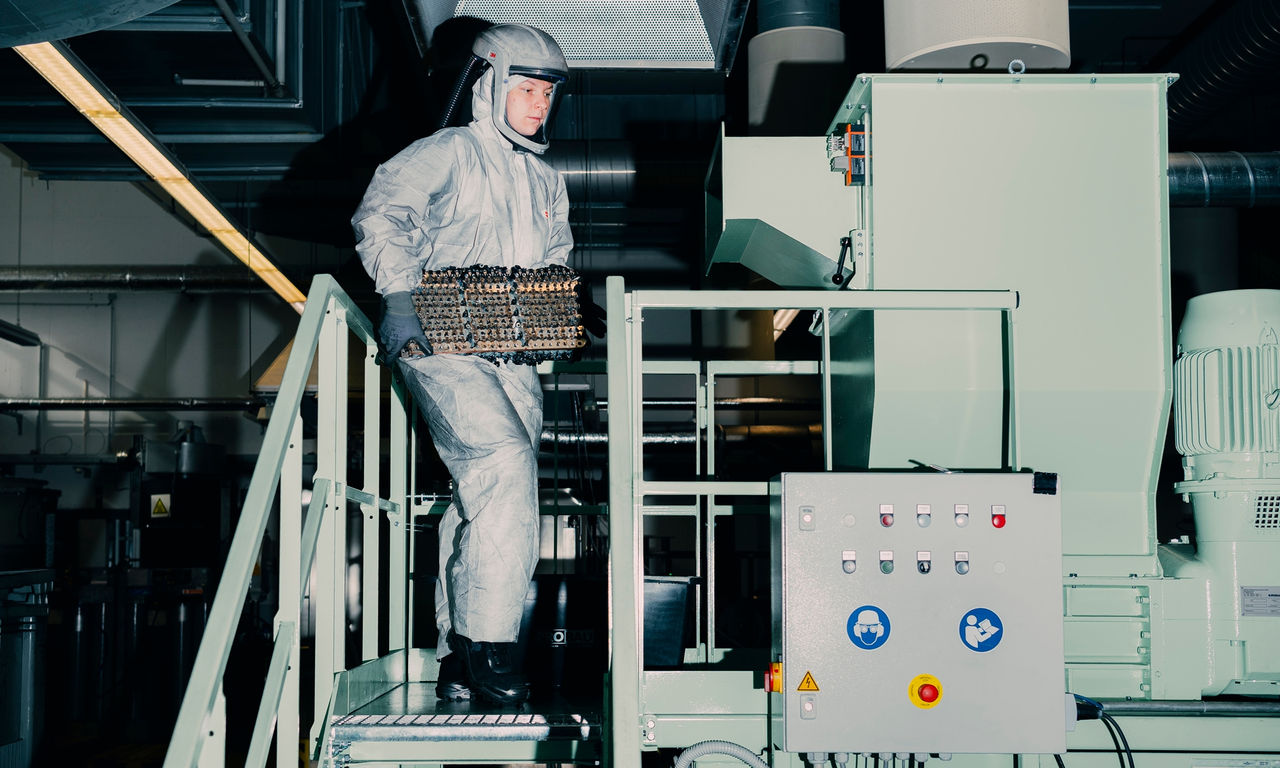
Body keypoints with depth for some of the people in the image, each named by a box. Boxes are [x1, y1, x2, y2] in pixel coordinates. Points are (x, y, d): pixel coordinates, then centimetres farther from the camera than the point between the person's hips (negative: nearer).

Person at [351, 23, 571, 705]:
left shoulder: (547, 185, 26)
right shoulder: (449, 152, 5)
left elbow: (558, 269, 32)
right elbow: (382, 212, -8)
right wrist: (398, 297, -21)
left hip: (514, 356, 6)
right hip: (444, 343, -6)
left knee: (483, 505, 2)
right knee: (504, 462, -26)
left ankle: (458, 665, 8)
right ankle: (485, 638, -22)